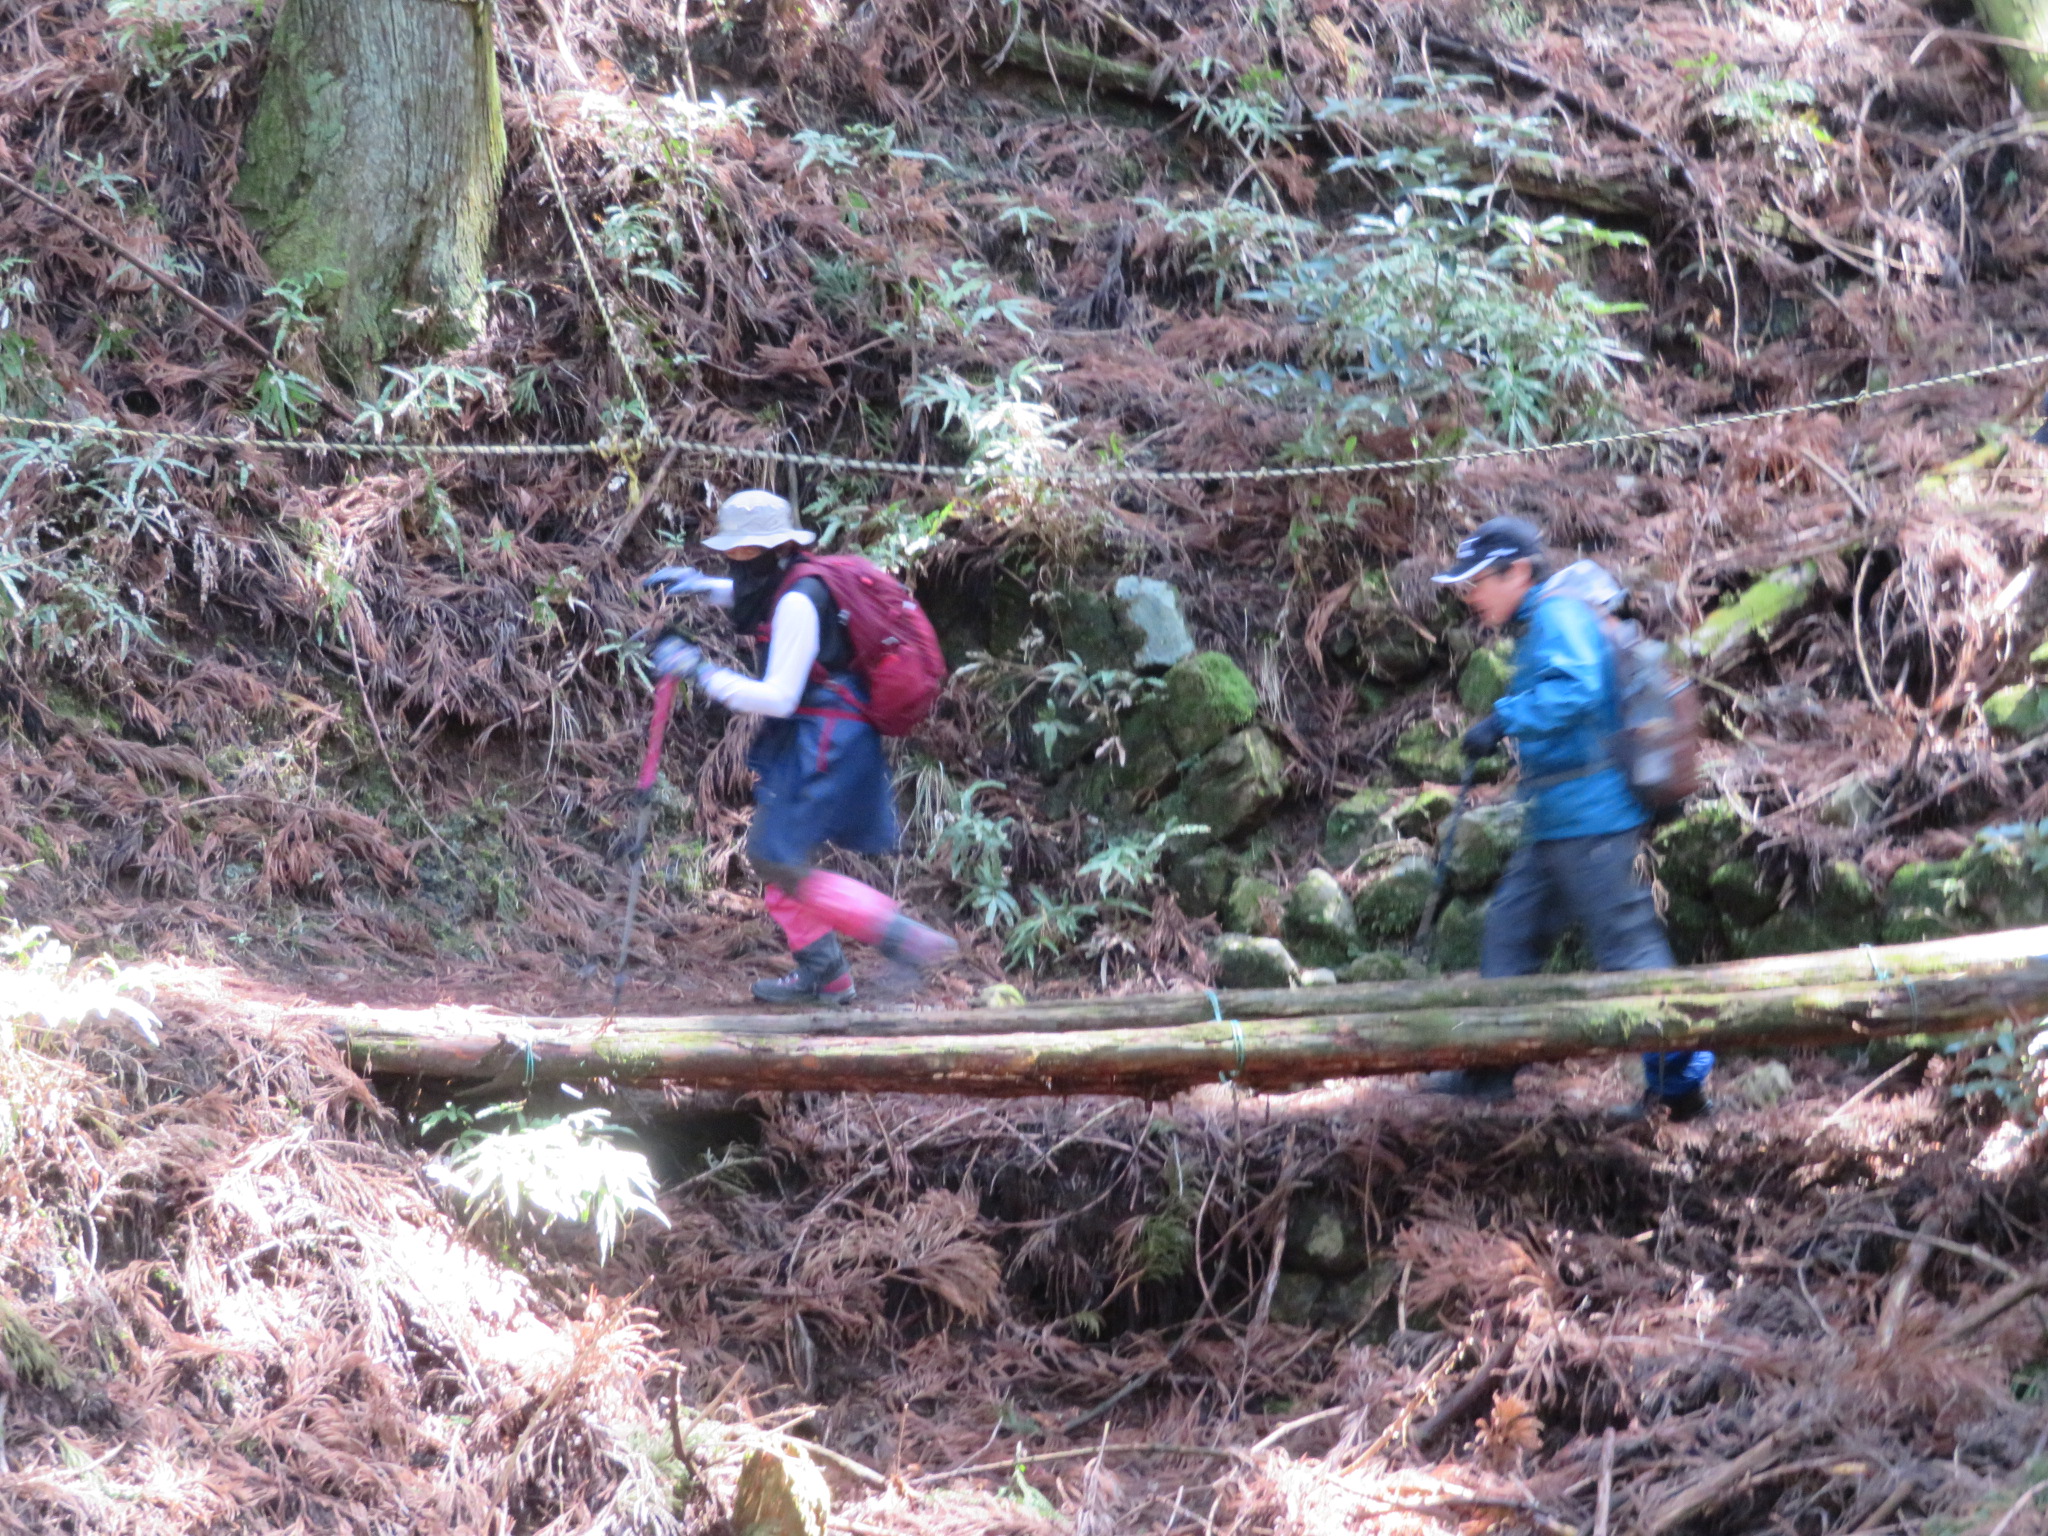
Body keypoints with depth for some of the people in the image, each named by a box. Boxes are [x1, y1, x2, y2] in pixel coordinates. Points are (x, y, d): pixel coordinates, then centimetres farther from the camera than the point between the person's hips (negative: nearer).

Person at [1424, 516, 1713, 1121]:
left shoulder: (1560, 616, -14)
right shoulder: (1540, 624, 18)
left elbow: (1574, 688, -31)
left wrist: (1506, 719, -30)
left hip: (1589, 817, -11)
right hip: (1557, 821, 11)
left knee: (1627, 942, -7)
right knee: (1511, 929, 16)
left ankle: (1680, 1082, -2)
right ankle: (1490, 1068, 25)